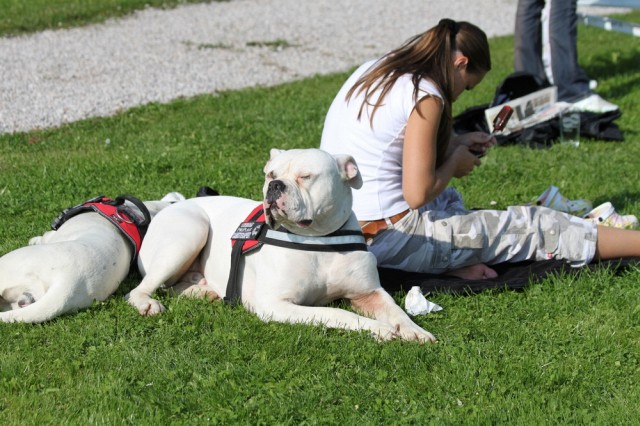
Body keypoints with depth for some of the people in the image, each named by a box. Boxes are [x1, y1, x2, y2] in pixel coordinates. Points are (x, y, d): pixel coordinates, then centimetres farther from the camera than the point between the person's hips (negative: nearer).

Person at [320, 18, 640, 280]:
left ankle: (453, 261, 7)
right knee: (530, 225, 2)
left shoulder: (372, 72, 10)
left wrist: (454, 144, 18)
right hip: (388, 240, -8)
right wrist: (455, 161, 1)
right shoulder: (425, 95, -14)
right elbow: (418, 194, -17)